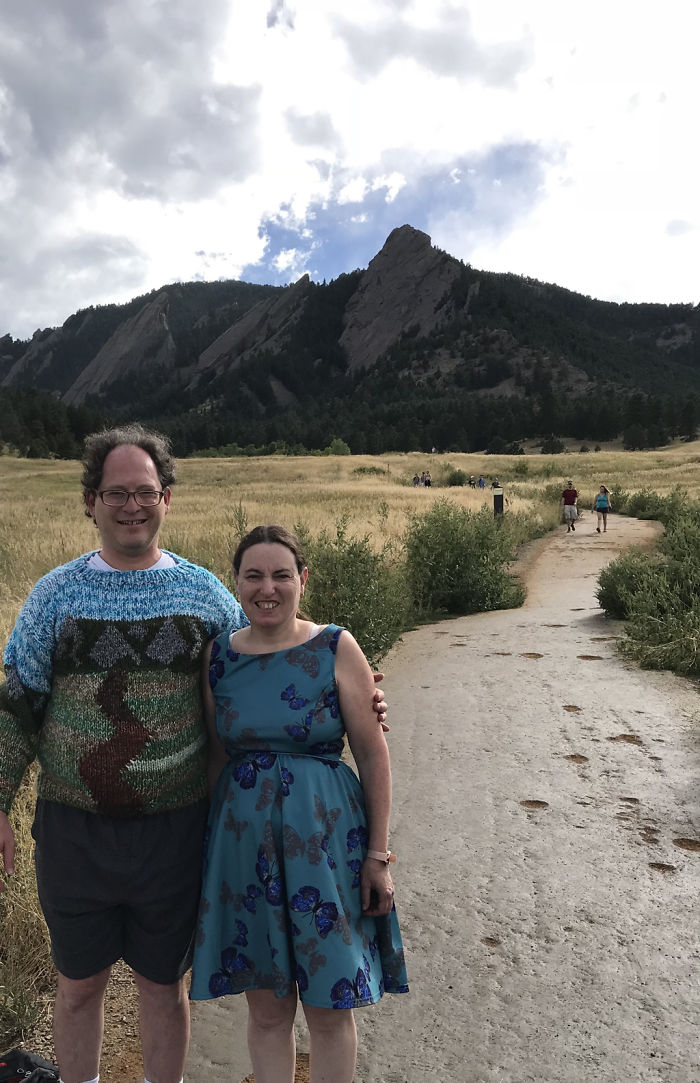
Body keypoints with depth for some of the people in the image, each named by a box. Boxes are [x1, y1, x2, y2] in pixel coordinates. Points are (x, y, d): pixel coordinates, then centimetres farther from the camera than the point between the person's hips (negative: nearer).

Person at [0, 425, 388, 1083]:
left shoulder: (203, 592, -3)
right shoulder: (56, 594, -2)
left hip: (173, 828, 0)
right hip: (74, 829, 1)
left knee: (162, 982, 18)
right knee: (78, 982, 19)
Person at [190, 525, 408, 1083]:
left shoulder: (336, 649, -10)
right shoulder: (219, 655, -1)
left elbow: (373, 754, -7)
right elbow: (217, 758, 8)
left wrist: (378, 854, -6)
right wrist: (208, 845, 9)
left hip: (324, 839, -2)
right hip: (244, 838, 3)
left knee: (330, 1007, 12)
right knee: (266, 1006, 17)